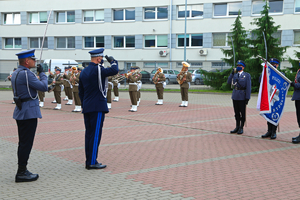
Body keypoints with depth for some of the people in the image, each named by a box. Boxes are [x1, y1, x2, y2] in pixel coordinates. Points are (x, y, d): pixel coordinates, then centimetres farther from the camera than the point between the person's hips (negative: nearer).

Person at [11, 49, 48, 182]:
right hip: (29, 112, -10)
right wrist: (42, 73, -4)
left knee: (23, 143, 15)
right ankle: (21, 173, 0)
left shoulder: (15, 73, 13)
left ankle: (22, 171, 22)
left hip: (20, 111, 10)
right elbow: (44, 87, -18)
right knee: (26, 143, -5)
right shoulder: (26, 73, -18)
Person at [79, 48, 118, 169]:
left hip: (87, 108, 9)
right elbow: (114, 70, -25)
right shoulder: (98, 70, -13)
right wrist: (112, 61, -5)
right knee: (96, 134, -4)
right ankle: (92, 163, -1)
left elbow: (80, 91, 18)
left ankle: (88, 161, 17)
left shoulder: (84, 72, 13)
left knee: (89, 133, 11)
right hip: (98, 107, -9)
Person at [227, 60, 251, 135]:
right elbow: (229, 82, 1)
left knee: (242, 112, 2)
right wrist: (232, 73, -8)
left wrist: (247, 98, -12)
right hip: (235, 96, 5)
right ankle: (237, 127, 19)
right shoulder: (235, 74, 13)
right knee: (236, 112, 10)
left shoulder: (247, 75, -2)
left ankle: (241, 128, 9)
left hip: (242, 96, -5)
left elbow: (248, 87, -6)